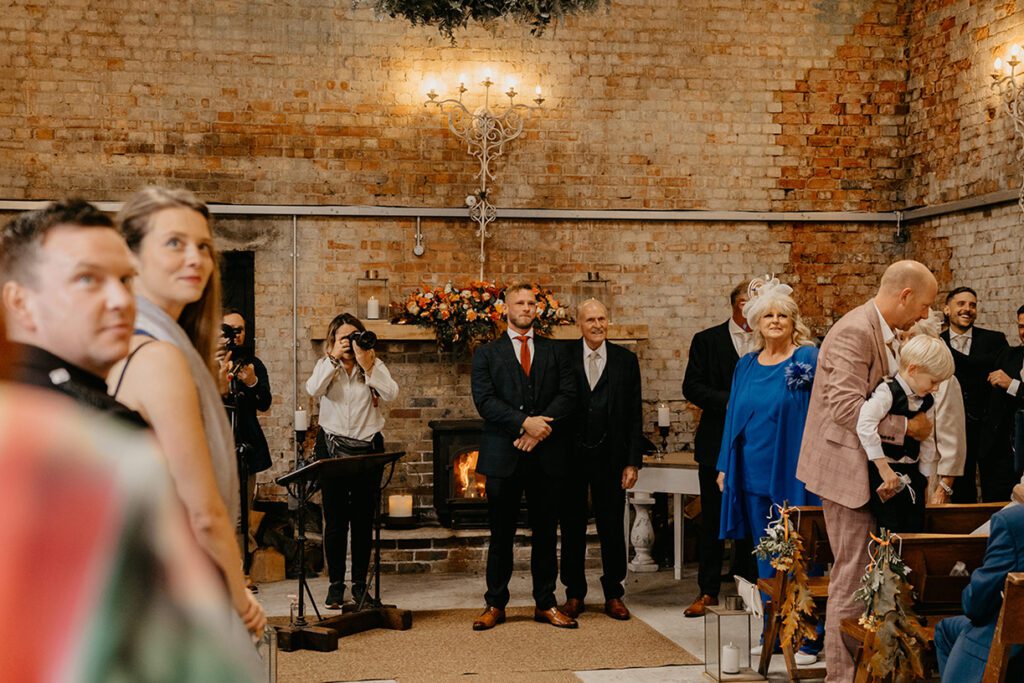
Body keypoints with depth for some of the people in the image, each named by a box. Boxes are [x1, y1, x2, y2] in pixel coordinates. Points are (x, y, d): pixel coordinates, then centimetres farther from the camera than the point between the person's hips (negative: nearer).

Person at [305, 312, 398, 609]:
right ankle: (335, 583, 9)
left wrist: (367, 365, -18)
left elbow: (390, 393, -13)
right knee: (335, 519, 0)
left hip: (368, 448, 1)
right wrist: (334, 358, -17)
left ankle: (360, 582, 15)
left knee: (363, 519, 5)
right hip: (332, 448, -1)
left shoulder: (375, 365, 4)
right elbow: (313, 390, -16)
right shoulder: (326, 365, 4)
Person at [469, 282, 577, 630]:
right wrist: (525, 423, -17)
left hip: (547, 455, 2)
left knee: (545, 533, 7)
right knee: (501, 534, 4)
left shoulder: (554, 352, 13)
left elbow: (568, 393, 0)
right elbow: (484, 400, -6)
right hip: (503, 455, -2)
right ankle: (495, 604, 12)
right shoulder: (487, 354, 7)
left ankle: (545, 604, 15)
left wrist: (541, 426, -15)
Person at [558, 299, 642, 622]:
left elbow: (635, 415, 3)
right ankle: (574, 593, 20)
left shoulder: (626, 360, 3)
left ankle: (614, 594, 18)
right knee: (572, 528, 9)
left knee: (612, 528, 6)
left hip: (610, 456, 1)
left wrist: (633, 461, -2)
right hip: (571, 455, 0)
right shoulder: (563, 356, -1)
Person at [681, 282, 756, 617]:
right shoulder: (707, 340, 3)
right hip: (717, 442, -1)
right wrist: (729, 401, -17)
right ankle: (708, 590, 11)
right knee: (712, 520, 4)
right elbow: (692, 387, -4)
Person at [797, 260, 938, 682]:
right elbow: (847, 407, -27)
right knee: (851, 582, -4)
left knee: (858, 578, 15)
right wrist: (906, 426, -19)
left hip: (867, 470, 10)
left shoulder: (883, 334, 14)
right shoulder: (854, 332, -19)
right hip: (848, 470, -10)